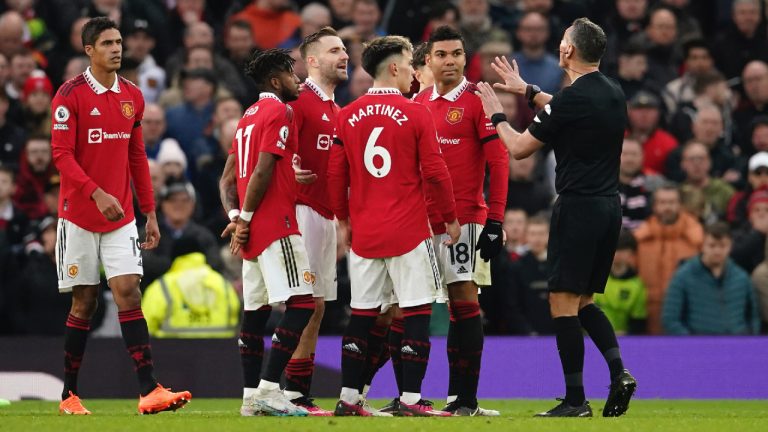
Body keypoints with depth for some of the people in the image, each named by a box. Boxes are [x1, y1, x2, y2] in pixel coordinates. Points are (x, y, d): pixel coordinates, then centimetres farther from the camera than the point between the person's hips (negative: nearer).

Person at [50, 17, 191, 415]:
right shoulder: (70, 95, -8)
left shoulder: (133, 96, 9)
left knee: (128, 293, -7)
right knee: (84, 303, 1)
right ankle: (69, 394, 13)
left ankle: (149, 390, -16)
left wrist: (149, 213, 12)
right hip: (79, 215, -4)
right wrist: (97, 194, -26)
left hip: (120, 217, 4)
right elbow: (62, 154, -14)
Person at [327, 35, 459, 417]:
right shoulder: (416, 114, -6)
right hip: (408, 231, -5)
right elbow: (434, 171, -6)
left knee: (362, 314, 10)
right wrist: (450, 217, 5)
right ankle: (411, 399, -3)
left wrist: (344, 219, 20)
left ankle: (349, 398, 10)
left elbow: (335, 174, 7)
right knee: (417, 312, 1)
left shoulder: (347, 116, 5)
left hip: (364, 232, 5)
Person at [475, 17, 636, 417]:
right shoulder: (613, 94, 8)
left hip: (578, 206, -8)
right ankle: (618, 372, 0)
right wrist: (527, 91, 38)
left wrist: (496, 114, 11)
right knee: (584, 301, 18)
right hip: (610, 206, 8)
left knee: (564, 304, -2)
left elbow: (519, 148, -6)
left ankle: (575, 400, -4)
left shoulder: (571, 99, -15)